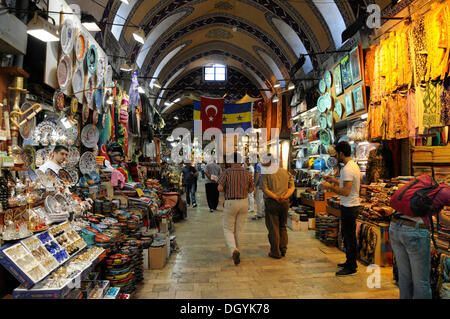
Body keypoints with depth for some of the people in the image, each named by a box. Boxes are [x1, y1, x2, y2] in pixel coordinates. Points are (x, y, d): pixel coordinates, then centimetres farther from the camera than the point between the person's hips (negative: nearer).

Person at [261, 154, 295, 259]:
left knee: (273, 228, 4)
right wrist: (285, 196, -7)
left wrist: (276, 197, -16)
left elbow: (264, 189, -15)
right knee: (283, 227, 17)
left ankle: (275, 252, 9)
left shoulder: (267, 173, -5)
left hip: (272, 202, -5)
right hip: (285, 203, 5)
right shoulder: (286, 172, 10)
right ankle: (283, 250, 22)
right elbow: (292, 187, 4)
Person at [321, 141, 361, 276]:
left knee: (349, 237, 0)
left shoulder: (347, 169, -22)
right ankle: (350, 262, 33)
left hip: (349, 208, -10)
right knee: (347, 236, 20)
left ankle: (351, 268, 11)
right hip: (352, 205, 10)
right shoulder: (354, 165, 11)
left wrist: (329, 187, -17)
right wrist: (335, 181, 18)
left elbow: (346, 192, -27)